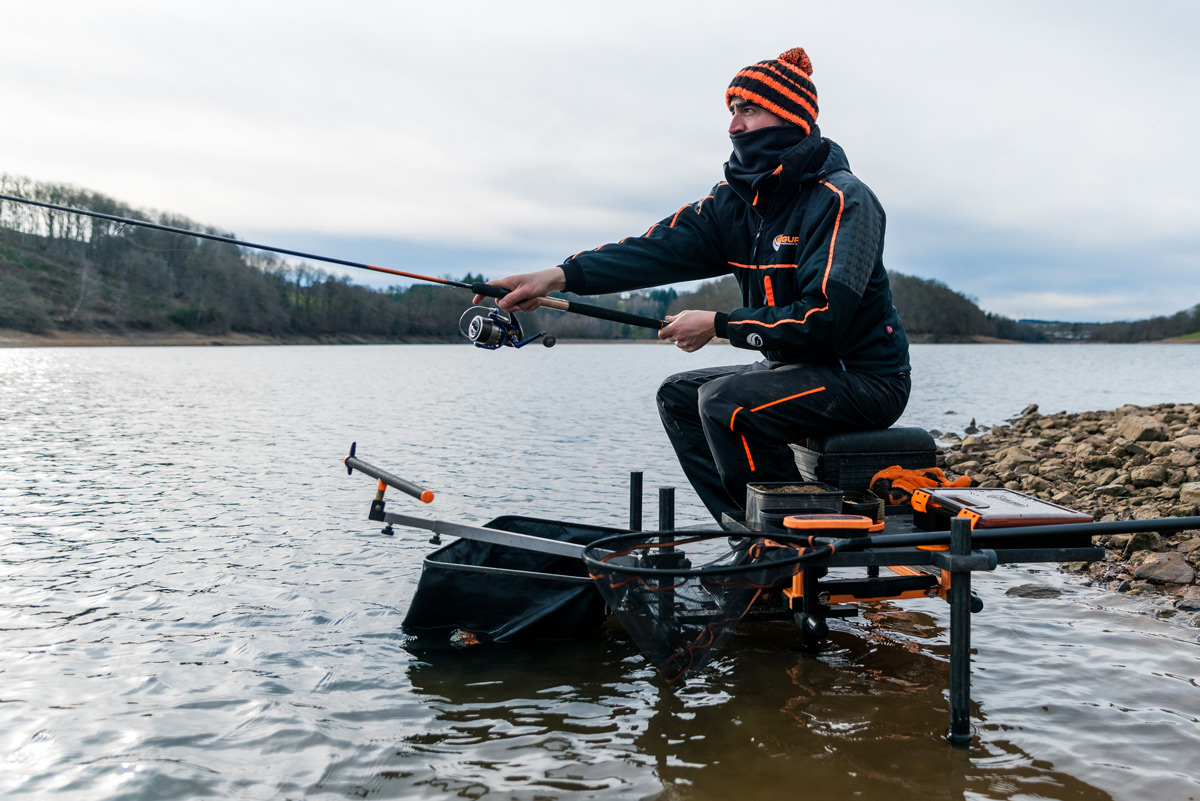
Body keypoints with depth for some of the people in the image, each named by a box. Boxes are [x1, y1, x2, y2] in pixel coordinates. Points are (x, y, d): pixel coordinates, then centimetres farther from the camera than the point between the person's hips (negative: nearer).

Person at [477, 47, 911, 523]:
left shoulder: (841, 200, -17)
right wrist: (562, 276, -20)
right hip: (799, 367, 9)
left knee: (724, 400, -25)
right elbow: (662, 248, -7)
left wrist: (719, 325, -19)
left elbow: (822, 318, -25)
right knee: (679, 395, 8)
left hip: (865, 376, -8)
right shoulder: (737, 199, 6)